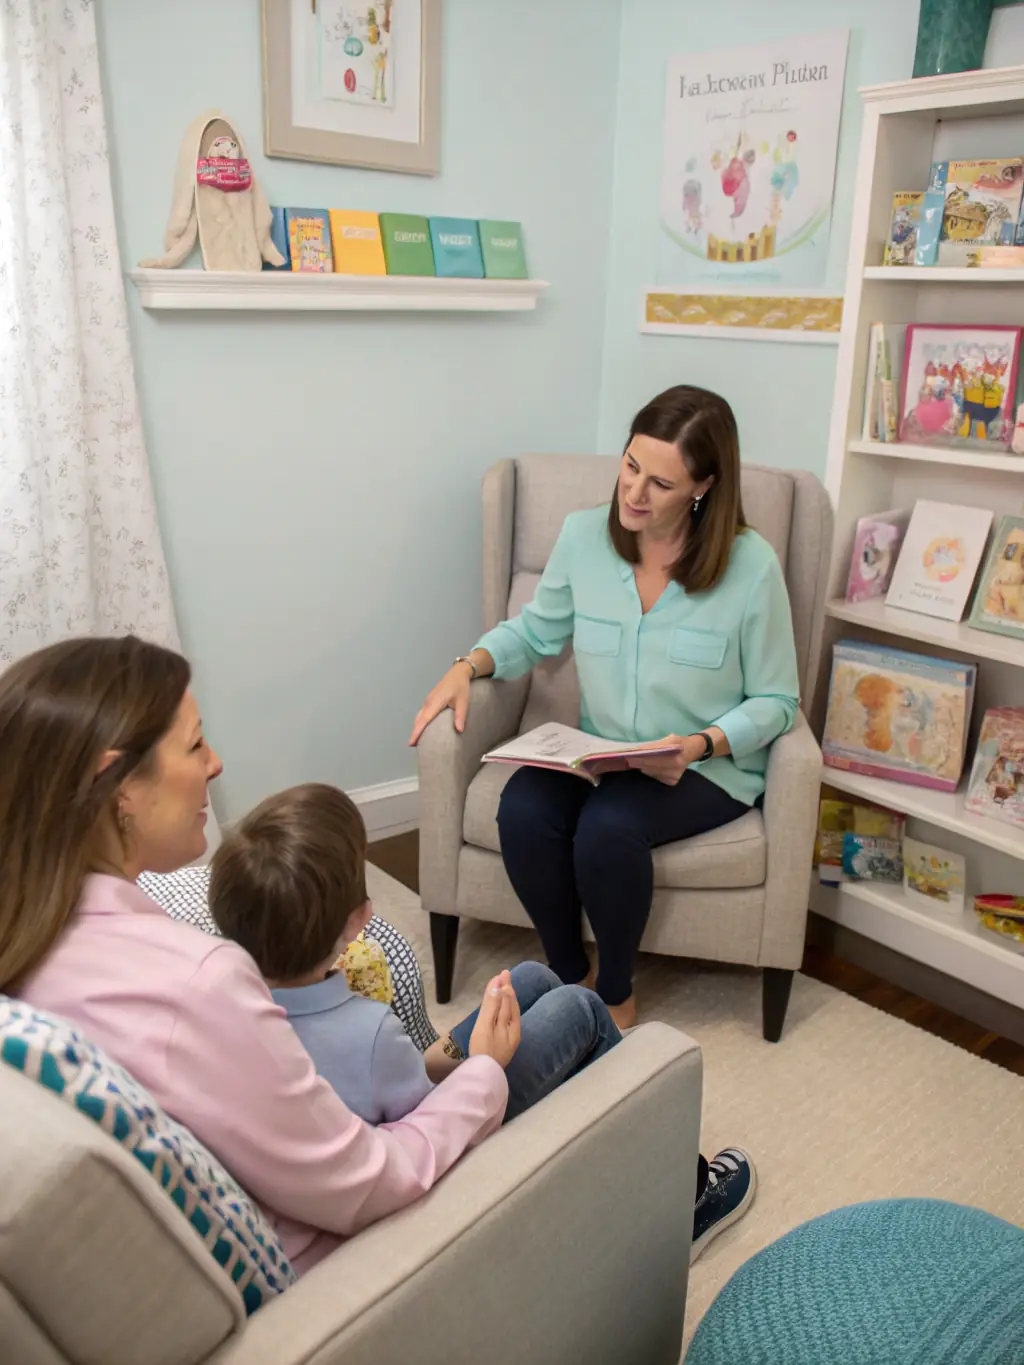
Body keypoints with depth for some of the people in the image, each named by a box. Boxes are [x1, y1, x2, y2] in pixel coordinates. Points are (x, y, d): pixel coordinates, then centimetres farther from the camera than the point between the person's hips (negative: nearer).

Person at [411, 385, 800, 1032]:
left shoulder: (750, 565, -12)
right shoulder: (583, 535, -2)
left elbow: (775, 702, -4)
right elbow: (537, 629, 15)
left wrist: (699, 745, -21)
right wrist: (469, 665, -3)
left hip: (711, 767, -3)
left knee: (608, 825, -32)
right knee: (523, 808, -26)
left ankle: (616, 994, -2)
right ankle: (570, 975, 1)